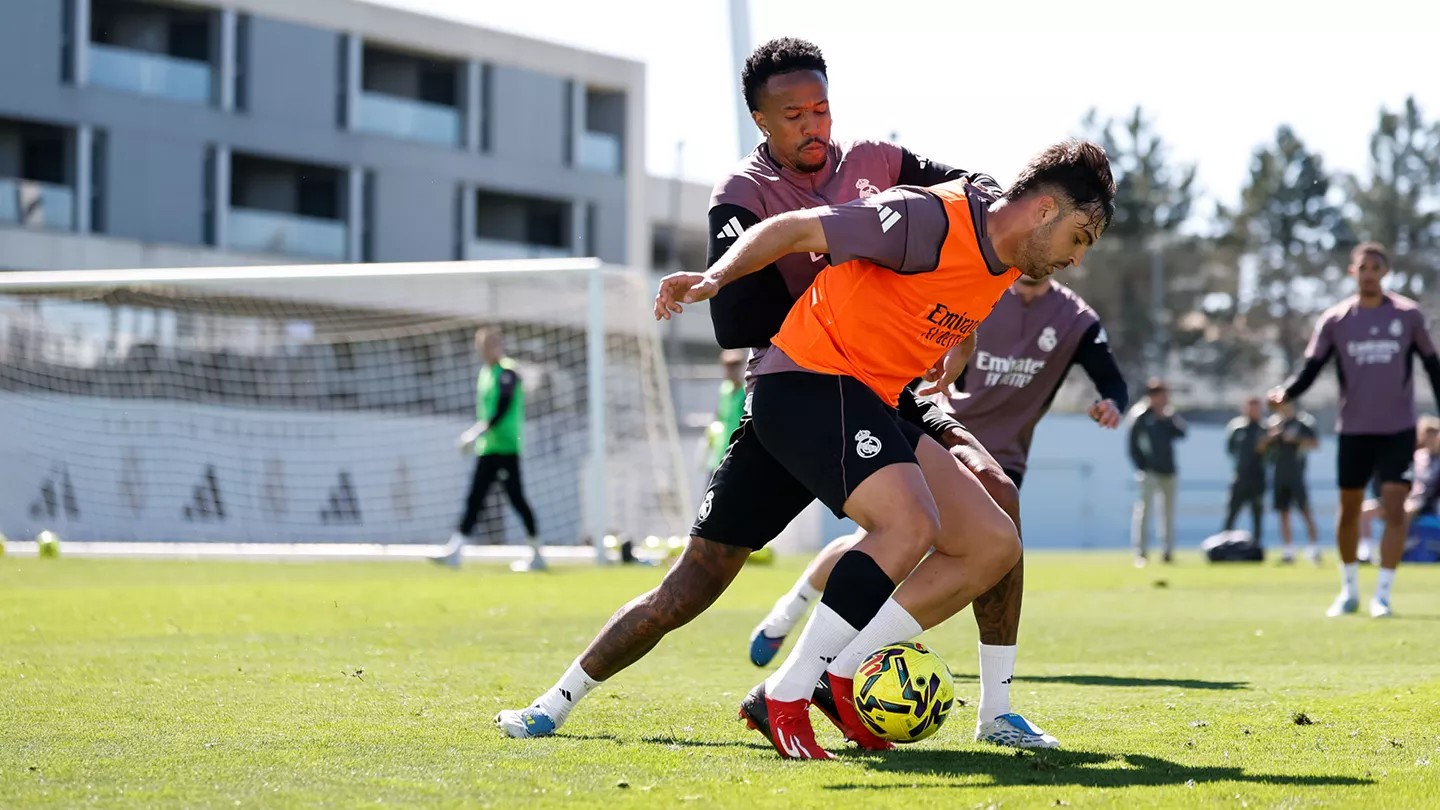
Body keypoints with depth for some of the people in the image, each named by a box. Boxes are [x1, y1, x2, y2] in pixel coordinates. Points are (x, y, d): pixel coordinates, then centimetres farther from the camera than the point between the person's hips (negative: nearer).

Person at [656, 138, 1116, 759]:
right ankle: (784, 698, -24)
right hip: (806, 381, -10)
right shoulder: (931, 220, -18)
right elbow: (793, 229, -19)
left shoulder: (1006, 267, 10)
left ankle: (839, 678, 0)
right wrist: (713, 278, -30)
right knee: (911, 523, -31)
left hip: (871, 404, 10)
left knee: (994, 544, 2)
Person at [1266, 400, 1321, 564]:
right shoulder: (1273, 422, 12)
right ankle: (1288, 549, 13)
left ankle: (1314, 546, -9)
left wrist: (1295, 439, -17)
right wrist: (1270, 438, -6)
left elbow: (1315, 443, -7)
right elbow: (1262, 447, 13)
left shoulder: (1303, 421, -3)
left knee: (1305, 509, -10)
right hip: (1279, 474, 5)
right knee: (1283, 512, 7)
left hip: (1295, 472, -5)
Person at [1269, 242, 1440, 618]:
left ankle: (1382, 594, -5)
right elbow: (1311, 368, -3)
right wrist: (1286, 392, -23)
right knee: (1349, 510, 8)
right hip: (1353, 429, 1)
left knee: (1394, 508, -11)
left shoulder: (1408, 315, -2)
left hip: (1398, 430, -1)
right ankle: (1349, 590, 25)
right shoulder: (1335, 320, -2)